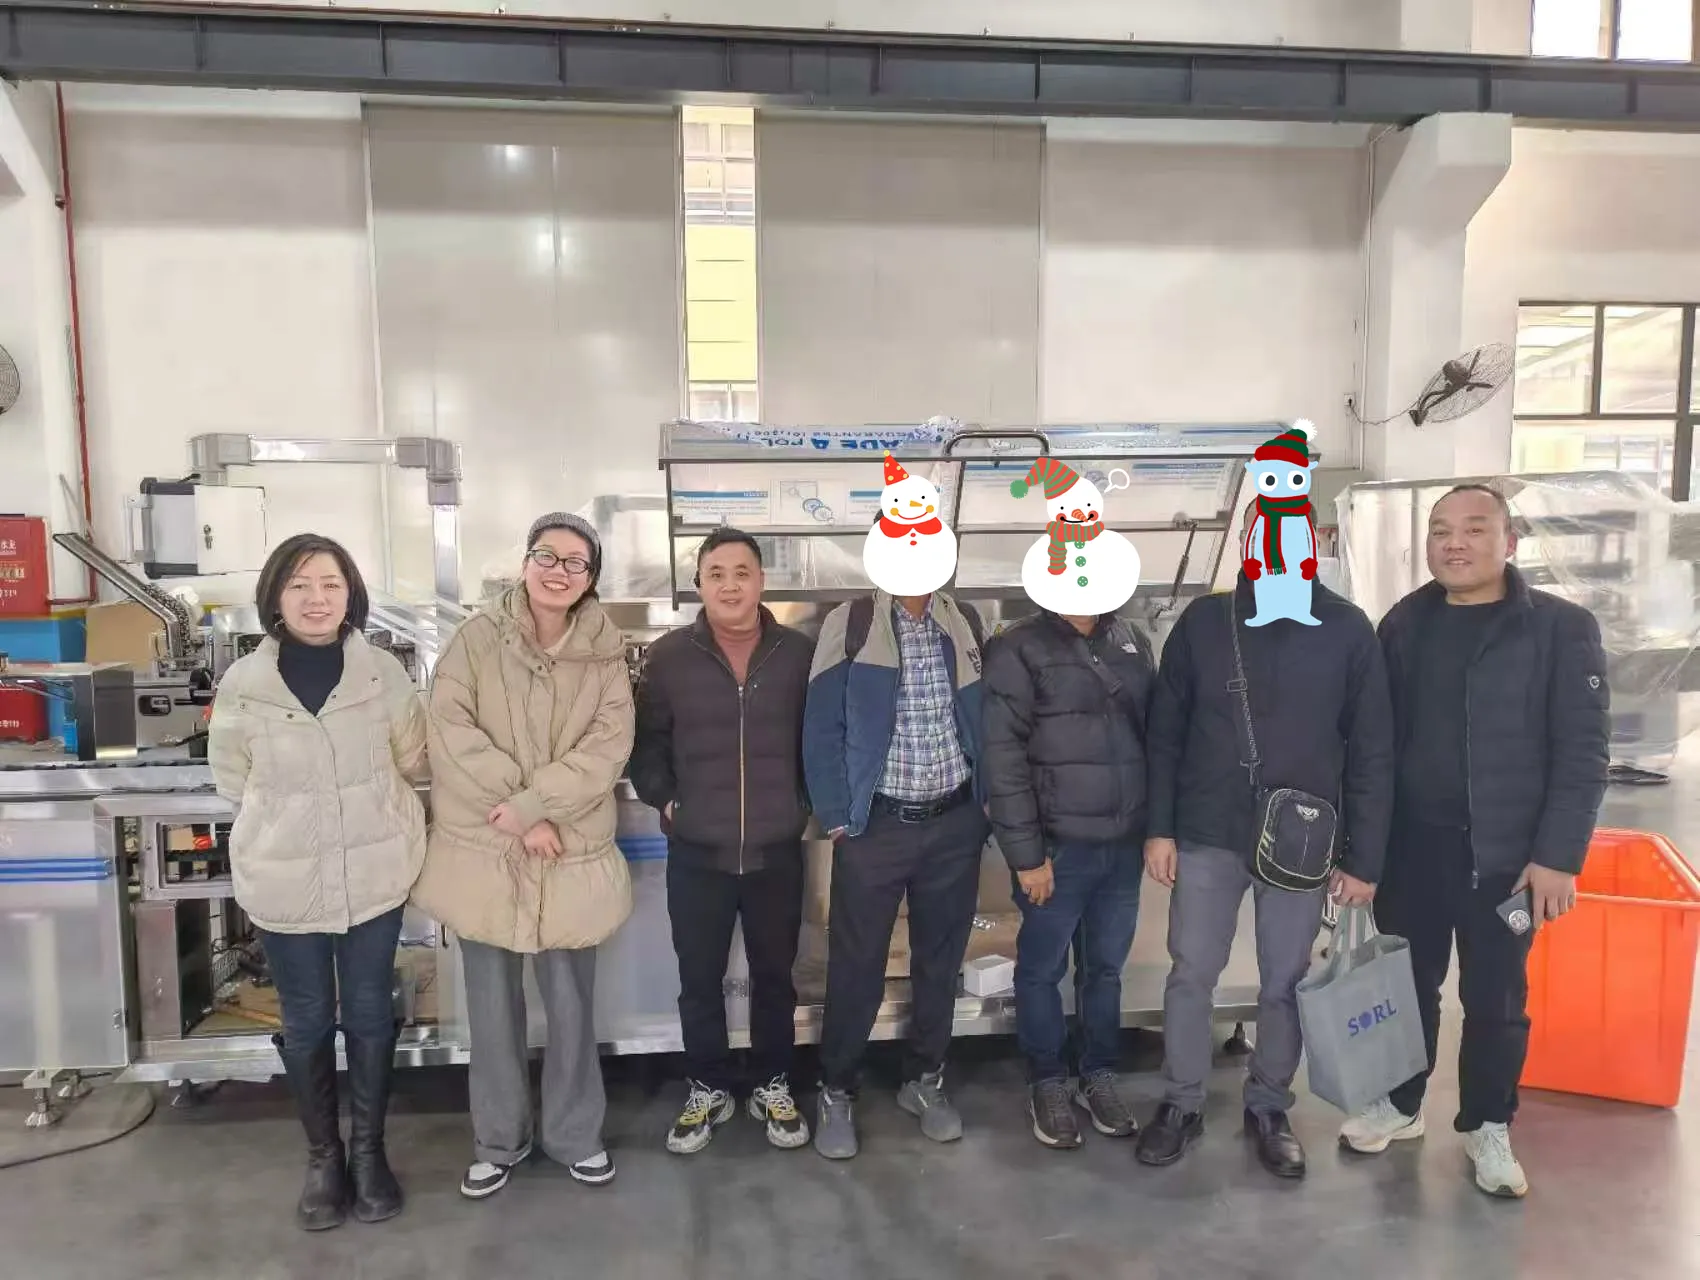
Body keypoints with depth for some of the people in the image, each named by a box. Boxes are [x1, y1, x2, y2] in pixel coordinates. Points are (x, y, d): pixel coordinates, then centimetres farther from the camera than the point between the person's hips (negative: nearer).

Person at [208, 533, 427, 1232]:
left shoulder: (384, 672, -7)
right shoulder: (242, 684, -8)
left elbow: (412, 761, 4)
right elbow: (232, 781, 3)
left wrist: (366, 812, 3)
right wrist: (292, 816, 3)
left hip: (374, 874, 0)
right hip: (285, 879, 0)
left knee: (369, 1014, 13)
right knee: (307, 1022, 14)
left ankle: (368, 1149, 33)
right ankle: (323, 1155, 34)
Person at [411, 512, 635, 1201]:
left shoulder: (605, 653, 0)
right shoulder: (477, 637, -3)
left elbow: (609, 746, -8)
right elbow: (452, 732, -11)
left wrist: (534, 804, -19)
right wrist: (518, 815, -15)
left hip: (572, 855, 1)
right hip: (484, 852, 0)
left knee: (571, 1003, 11)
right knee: (493, 1005, 13)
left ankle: (575, 1134, 31)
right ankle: (498, 1140, 32)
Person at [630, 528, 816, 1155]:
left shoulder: (801, 653, -3)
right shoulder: (668, 657, -3)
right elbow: (645, 741, 6)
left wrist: (808, 803, 0)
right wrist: (665, 801, -3)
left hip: (777, 852, 0)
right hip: (697, 854, 0)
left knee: (774, 976, 15)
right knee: (699, 982, 13)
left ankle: (772, 1086, 35)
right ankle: (708, 1089, 33)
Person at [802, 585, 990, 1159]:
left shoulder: (964, 623, 5)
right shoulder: (850, 624, -7)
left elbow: (983, 718, 11)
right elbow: (822, 730, -6)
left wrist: (987, 800, 5)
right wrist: (836, 819, -8)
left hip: (956, 822, 4)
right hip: (876, 825, -3)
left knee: (941, 960, 15)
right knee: (856, 967, 6)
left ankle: (924, 1080, 34)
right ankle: (836, 1091, 26)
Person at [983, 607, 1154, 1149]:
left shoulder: (1131, 642, 8)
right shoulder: (1019, 651, -9)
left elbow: (1154, 732, 12)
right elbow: (1003, 759, -13)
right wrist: (1026, 854, -14)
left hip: (1124, 844, 5)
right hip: (1058, 846, -4)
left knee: (1105, 968, 17)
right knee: (1042, 971, 10)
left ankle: (1098, 1077, 36)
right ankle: (1047, 1083, 30)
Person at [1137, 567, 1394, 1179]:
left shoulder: (1347, 629, -4)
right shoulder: (1203, 620, -1)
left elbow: (1372, 753, -2)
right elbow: (1165, 733, 2)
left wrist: (1363, 857, -3)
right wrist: (1160, 828, -1)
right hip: (1207, 837, 1)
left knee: (1284, 984, 12)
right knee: (1191, 975, 8)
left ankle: (1268, 1107, 32)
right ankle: (1182, 1103, 26)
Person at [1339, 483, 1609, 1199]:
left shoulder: (1561, 628, -6)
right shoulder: (1404, 624, 3)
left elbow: (1583, 752, -8)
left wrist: (1558, 856, -13)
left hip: (1506, 854, -2)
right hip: (1409, 844, 3)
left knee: (1495, 998, 11)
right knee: (1407, 984, 15)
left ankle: (1487, 1126, 32)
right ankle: (1401, 1103, 35)